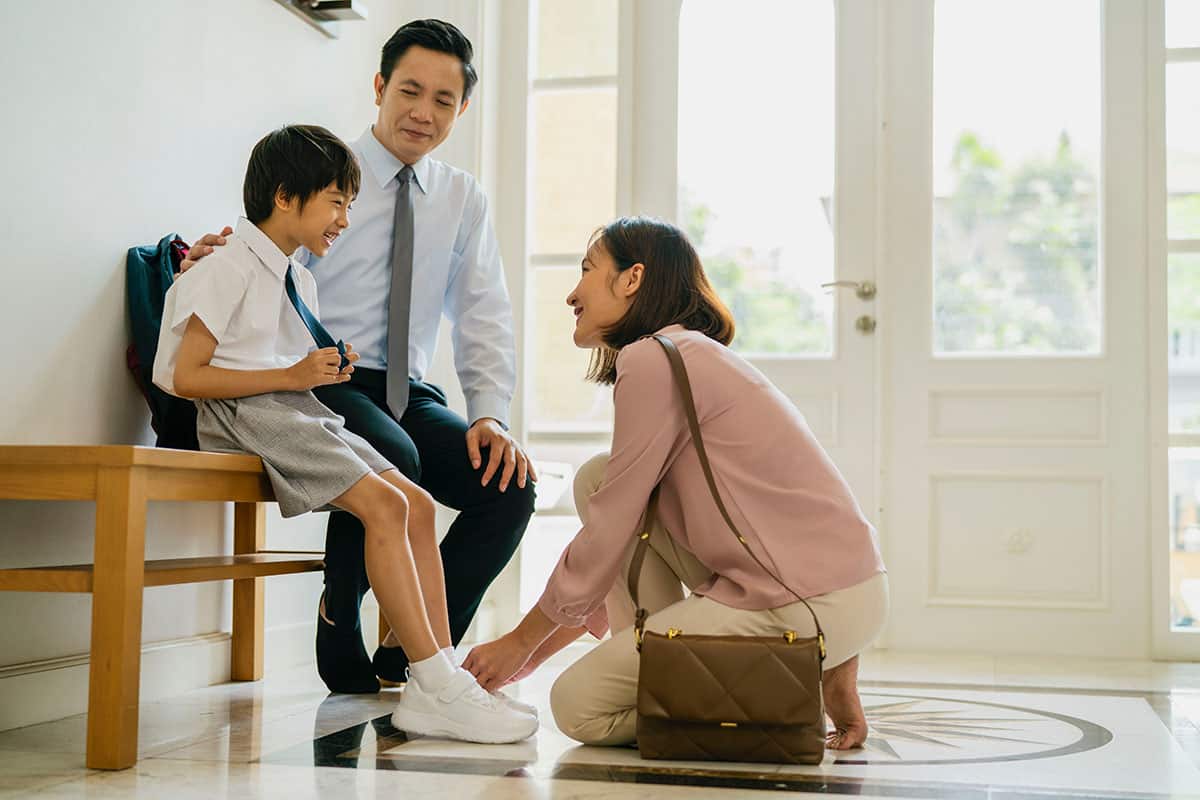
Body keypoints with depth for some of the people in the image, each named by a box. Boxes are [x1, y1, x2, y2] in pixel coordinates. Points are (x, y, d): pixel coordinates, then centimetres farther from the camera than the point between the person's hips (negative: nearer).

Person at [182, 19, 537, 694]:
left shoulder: (464, 200, 14)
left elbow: (484, 317, 8)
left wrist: (490, 413, -8)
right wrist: (219, 260, -30)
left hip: (409, 394, 5)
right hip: (321, 381, -4)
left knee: (511, 484, -19)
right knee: (392, 457, -35)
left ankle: (409, 656, -6)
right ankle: (341, 640, -11)